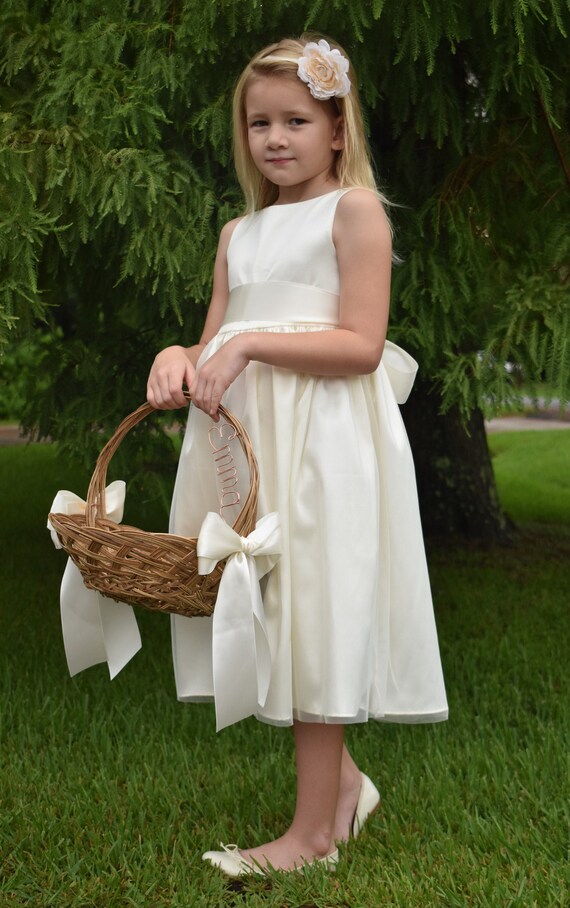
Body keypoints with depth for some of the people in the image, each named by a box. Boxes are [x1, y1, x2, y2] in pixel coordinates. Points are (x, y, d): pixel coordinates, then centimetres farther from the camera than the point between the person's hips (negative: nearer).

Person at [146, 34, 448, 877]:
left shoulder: (355, 209, -1)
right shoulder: (238, 233, 19)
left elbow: (362, 344, -11)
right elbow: (218, 345, 15)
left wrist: (251, 343, -18)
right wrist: (180, 358, -8)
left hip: (324, 437, -7)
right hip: (240, 434, 7)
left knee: (314, 614, -4)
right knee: (261, 613, 7)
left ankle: (314, 828, 6)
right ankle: (343, 781, 25)